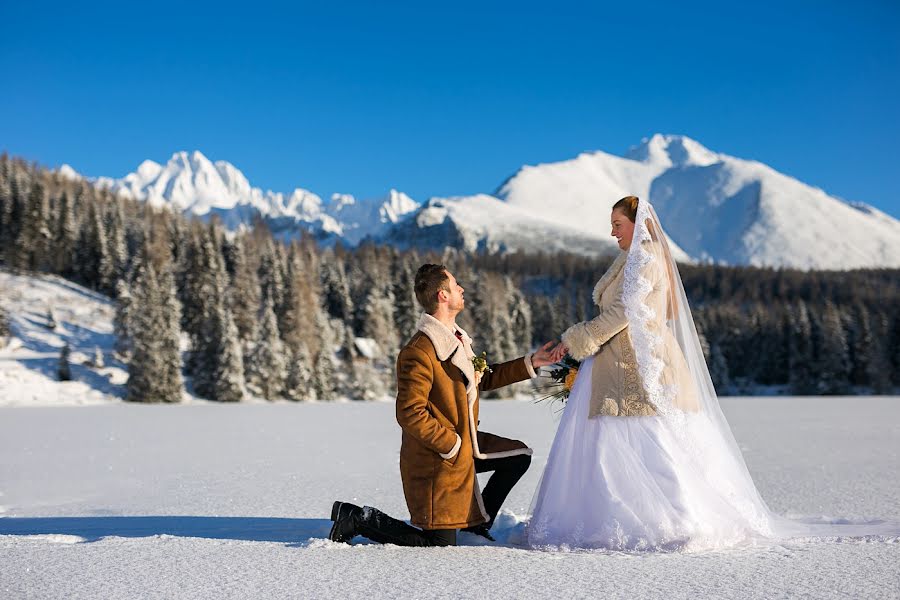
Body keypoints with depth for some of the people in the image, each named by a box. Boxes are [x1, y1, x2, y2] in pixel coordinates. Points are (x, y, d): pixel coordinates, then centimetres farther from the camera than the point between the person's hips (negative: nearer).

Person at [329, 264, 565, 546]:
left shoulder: (456, 339, 7)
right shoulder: (419, 351, -25)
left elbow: (483, 379, 19)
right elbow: (409, 414, -28)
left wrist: (531, 362, 13)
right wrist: (452, 444, -23)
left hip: (463, 443, 9)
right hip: (437, 457, -9)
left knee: (519, 455, 15)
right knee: (440, 544, -4)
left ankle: (478, 520, 24)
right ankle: (358, 518, 4)